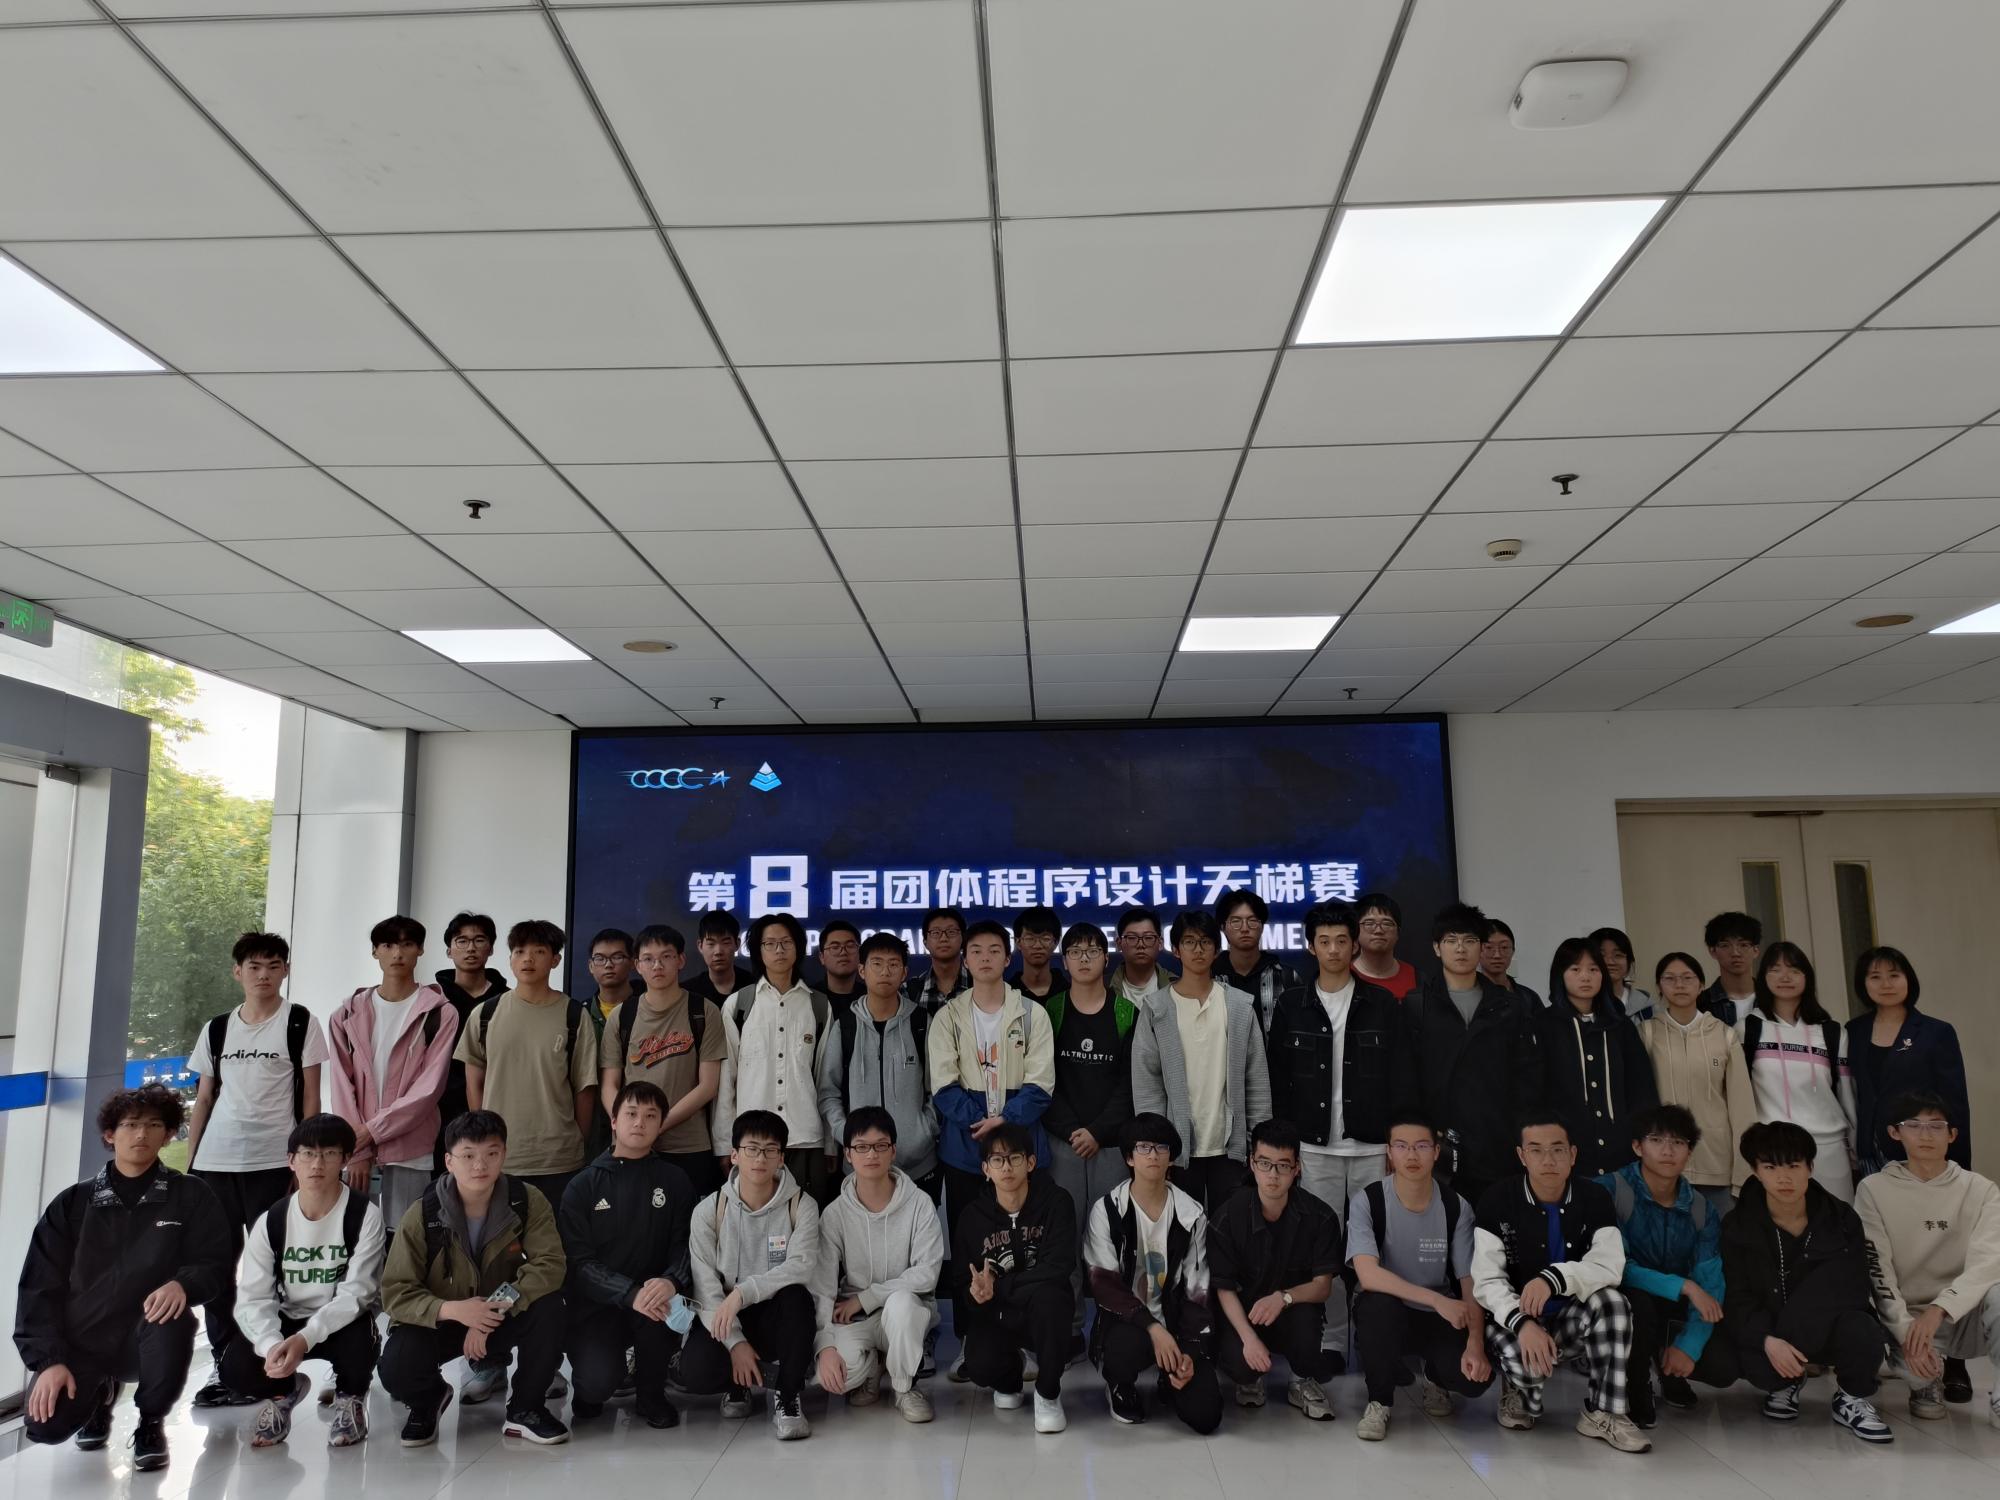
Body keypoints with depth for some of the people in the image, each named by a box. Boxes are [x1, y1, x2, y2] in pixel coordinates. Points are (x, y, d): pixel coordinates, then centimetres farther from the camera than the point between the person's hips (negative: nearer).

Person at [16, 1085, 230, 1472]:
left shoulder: (190, 1195, 0)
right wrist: (49, 1360, -10)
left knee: (174, 1320, -35)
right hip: (80, 1342, 2)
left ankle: (151, 1421, -6)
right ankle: (99, 1394, 16)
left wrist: (182, 1284, -28)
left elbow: (214, 1263, -4)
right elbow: (40, 1285, 1)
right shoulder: (73, 1203, 3)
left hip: (149, 1336, -1)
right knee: (45, 1425, -23)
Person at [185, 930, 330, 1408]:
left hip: (272, 1161, -4)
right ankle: (223, 1364, 19)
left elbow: (310, 1097, -1)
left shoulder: (301, 1024, 1)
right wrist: (189, 1162, 8)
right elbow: (204, 1098, 14)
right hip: (214, 1161, 4)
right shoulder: (217, 1028, 11)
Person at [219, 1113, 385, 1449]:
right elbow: (253, 1298, -11)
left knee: (358, 1349, -36)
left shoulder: (365, 1214, -17)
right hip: (287, 1320, 3)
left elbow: (356, 1292, -20)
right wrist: (272, 1344, -32)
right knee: (235, 1365, -25)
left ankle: (351, 1397, 3)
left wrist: (305, 1339, -35)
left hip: (343, 1321, -3)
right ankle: (285, 1390, 13)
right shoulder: (270, 1221, -6)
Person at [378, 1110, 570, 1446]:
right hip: (439, 1320, 0)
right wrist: (453, 1309, -35)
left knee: (549, 1306, -30)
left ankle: (525, 1408, -4)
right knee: (396, 1369, -30)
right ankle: (429, 1400, 11)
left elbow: (549, 1265, -23)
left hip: (503, 1318, 1)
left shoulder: (528, 1201, -17)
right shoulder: (423, 1216, -18)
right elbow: (395, 1293, -18)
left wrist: (497, 1308, -35)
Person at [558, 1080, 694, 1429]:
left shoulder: (673, 1180, 5)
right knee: (599, 1381, -27)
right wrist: (631, 1293, -25)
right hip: (594, 1305, -1)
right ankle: (589, 1387, 13)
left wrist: (671, 1281, -28)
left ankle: (650, 1392, -4)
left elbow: (685, 1246, -4)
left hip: (652, 1295, 2)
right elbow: (579, 1261, -9)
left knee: (662, 1296, -33)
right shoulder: (583, 1186, 1)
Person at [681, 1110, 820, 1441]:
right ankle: (739, 1381, 9)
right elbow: (705, 1287, -10)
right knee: (695, 1372, -29)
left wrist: (742, 1293, -32)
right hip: (724, 1319, 1)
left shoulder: (801, 1206, -8)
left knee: (795, 1295, -34)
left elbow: (802, 1266, -23)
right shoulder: (709, 1211, -5)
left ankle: (787, 1394, -13)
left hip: (777, 1318, -1)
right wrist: (735, 1343, -20)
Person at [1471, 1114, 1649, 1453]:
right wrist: (1522, 1323, -34)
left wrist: (1553, 1278, -38)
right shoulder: (1497, 1200, -11)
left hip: (1573, 1317, 2)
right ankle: (1520, 1393, 5)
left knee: (1611, 1300, -30)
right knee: (1527, 1358, -35)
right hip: (1514, 1321, -2)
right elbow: (1487, 1281, -15)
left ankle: (1603, 1413, -14)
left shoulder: (1595, 1199, -6)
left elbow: (1610, 1266, -21)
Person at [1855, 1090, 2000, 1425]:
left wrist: (1938, 1310, -35)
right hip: (1903, 1319, 2)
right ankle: (1928, 1375, 4)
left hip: (1964, 1318, -1)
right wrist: (1905, 1331, -26)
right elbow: (1876, 1271, -10)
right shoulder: (1874, 1189, -4)